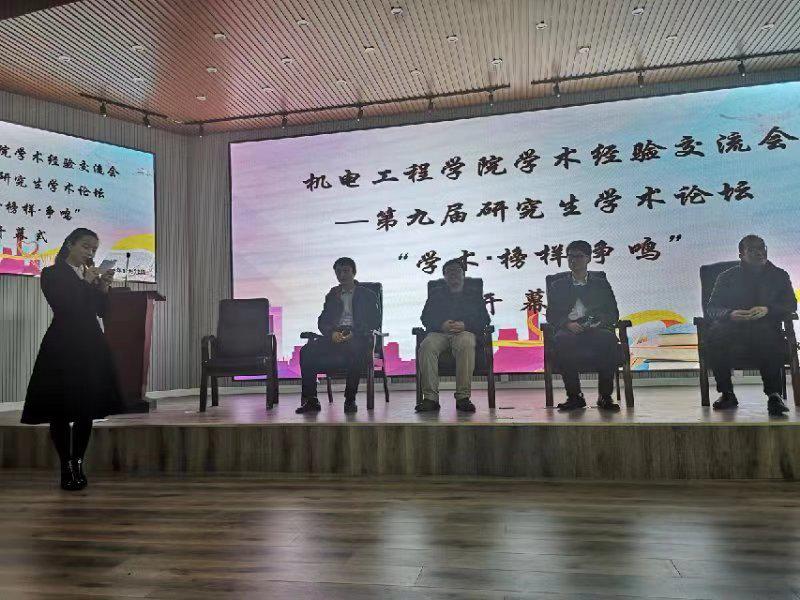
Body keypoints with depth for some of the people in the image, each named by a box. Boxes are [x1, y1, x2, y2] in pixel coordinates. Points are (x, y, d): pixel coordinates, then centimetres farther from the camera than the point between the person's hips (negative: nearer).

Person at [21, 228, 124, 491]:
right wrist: (86, 283, -12)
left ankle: (78, 464, 13)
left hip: (91, 348, 4)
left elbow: (103, 311, 10)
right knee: (60, 410, -2)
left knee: (86, 409, 4)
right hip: (62, 348, -4)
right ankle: (66, 467, 6)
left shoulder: (91, 276, 14)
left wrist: (103, 287, -5)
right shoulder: (51, 274, 1)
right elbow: (62, 306, -12)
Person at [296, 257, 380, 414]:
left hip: (358, 337, -4)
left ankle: (350, 400, -27)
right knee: (307, 351, -24)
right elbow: (322, 321, 16)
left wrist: (354, 333, -14)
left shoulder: (367, 294, 14)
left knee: (355, 351, -40)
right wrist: (332, 332, -8)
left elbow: (374, 322, 3)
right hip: (334, 336, 4)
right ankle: (311, 400, -21)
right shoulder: (332, 295, 25)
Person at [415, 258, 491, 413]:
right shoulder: (436, 294, 29)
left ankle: (463, 397, -41)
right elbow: (425, 318, 16)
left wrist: (465, 325, -8)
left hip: (464, 331, -1)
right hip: (438, 332, 1)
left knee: (466, 345, -39)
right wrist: (441, 325, -7)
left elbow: (484, 319, 13)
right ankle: (430, 397, -37)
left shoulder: (474, 294, 27)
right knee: (426, 346, -35)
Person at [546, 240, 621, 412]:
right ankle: (574, 396, -25)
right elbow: (551, 315, 11)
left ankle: (605, 396, -23)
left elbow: (613, 314, 14)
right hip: (569, 330, 0)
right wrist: (567, 324, -11)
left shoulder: (601, 284, 23)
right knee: (561, 340, -36)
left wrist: (599, 321, -9)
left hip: (597, 329, 1)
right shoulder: (558, 285, 22)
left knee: (609, 338, -35)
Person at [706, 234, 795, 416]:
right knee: (714, 334, -34)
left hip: (766, 328, 0)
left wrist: (767, 310, -16)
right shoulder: (727, 277, 16)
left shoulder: (779, 275, 20)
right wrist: (730, 314, -18)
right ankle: (726, 393, -26)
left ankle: (774, 394, -35)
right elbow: (711, 309, 6)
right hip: (733, 330, 0)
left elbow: (791, 304, 6)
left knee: (768, 335, -37)